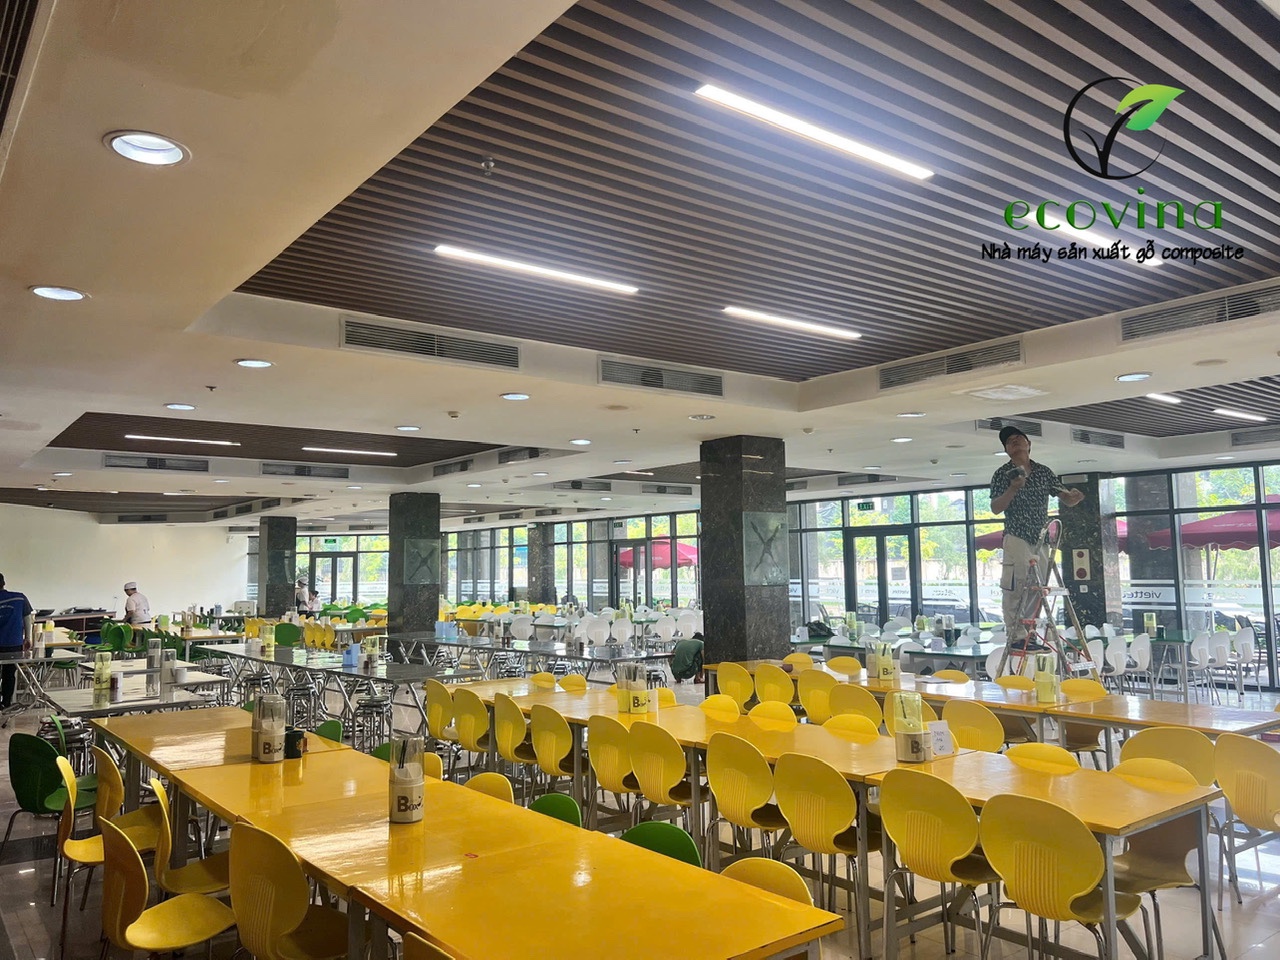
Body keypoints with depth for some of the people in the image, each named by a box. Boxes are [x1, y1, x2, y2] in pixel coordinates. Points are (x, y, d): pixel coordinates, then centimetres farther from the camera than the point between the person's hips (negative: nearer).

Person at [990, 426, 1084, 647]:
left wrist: (1074, 496, -16)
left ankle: (1029, 635, 20)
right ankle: (1015, 635, -7)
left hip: (1041, 540, 5)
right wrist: (1013, 489, -24)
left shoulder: (1044, 472, 9)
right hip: (1017, 539, -5)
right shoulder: (1003, 474, -2)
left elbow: (1066, 500, 8)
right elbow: (995, 508, -9)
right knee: (1013, 589, -11)